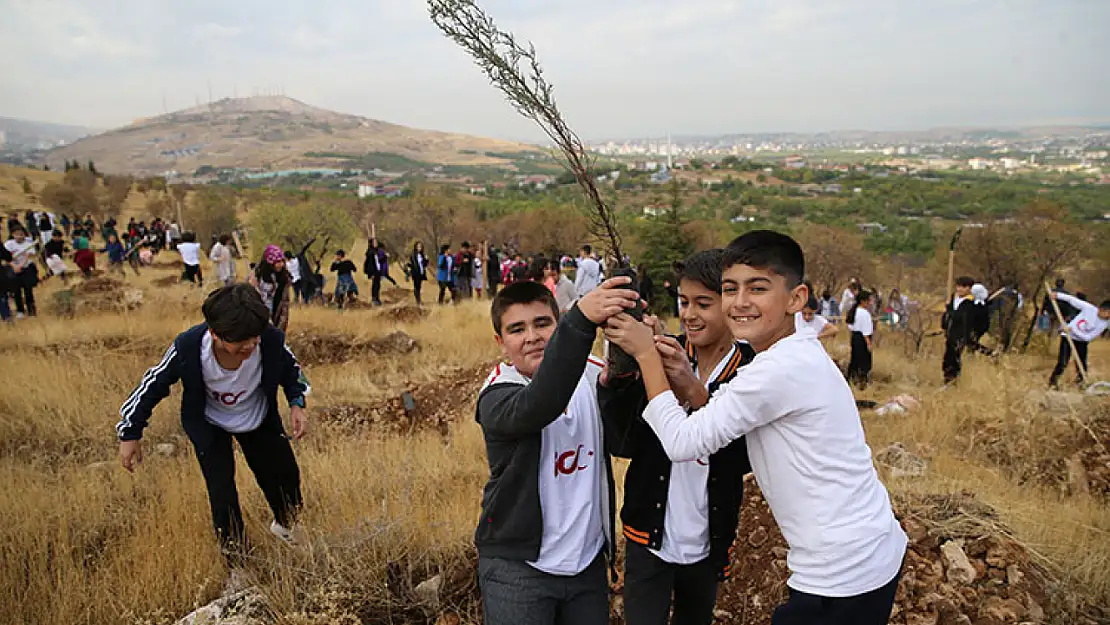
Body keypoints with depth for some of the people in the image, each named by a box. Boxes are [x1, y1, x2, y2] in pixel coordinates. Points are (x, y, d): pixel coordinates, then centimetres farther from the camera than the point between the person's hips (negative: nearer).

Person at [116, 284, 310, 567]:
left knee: (285, 475, 13)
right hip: (210, 425, -2)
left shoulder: (272, 340, -35)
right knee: (222, 495, -10)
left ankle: (287, 527, 46)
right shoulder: (188, 347, -37)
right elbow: (153, 384, -17)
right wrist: (130, 433, -10)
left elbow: (291, 369, -9)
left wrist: (297, 403, -22)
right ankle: (234, 554, 17)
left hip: (259, 420, 2)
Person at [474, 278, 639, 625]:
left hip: (588, 559, 4)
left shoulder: (592, 375, -1)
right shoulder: (497, 397, -15)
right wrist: (581, 319, -50)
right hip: (517, 566, -4)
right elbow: (538, 405, -37)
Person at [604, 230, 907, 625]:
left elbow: (682, 443, -19)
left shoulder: (780, 369, -23)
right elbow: (722, 422, 9)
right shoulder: (798, 356, 7)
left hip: (842, 577, -9)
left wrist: (646, 354, -12)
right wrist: (695, 393, -10)